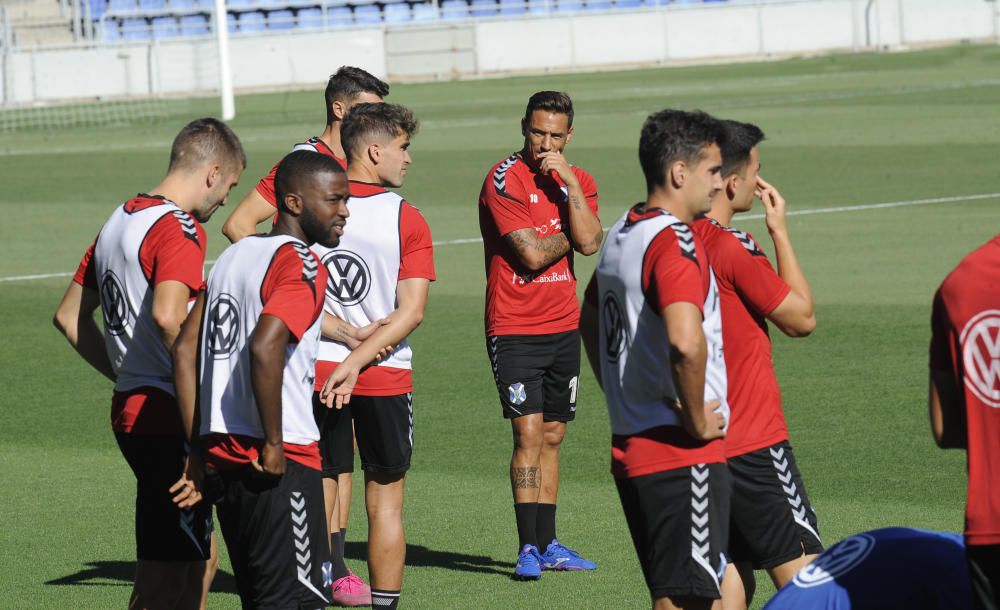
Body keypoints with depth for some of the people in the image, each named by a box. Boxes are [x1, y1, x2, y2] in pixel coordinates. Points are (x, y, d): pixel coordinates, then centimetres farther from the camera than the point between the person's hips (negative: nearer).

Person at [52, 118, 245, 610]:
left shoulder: (119, 222, 15)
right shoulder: (179, 228, -14)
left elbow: (70, 317, 22)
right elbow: (168, 316, -31)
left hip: (130, 407, 9)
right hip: (169, 418, -9)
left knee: (199, 558, 18)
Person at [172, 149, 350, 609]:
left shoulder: (234, 255, 16)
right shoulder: (301, 265, -10)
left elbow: (185, 350, 14)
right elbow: (265, 347, -26)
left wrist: (197, 450, 13)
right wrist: (274, 445, -18)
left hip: (221, 453, 9)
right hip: (282, 466, -9)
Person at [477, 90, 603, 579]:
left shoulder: (578, 181, 8)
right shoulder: (504, 180, -11)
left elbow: (589, 242, -9)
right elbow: (531, 253, -18)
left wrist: (570, 184, -13)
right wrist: (568, 236, -1)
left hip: (563, 327, 6)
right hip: (514, 328, -6)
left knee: (551, 437, 10)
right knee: (528, 432, -12)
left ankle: (547, 544, 15)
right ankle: (528, 547, -12)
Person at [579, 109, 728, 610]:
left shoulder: (622, 235, 13)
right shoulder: (675, 241, -16)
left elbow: (589, 321, 29)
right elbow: (685, 342, -32)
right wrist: (697, 421, -18)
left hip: (630, 449, 9)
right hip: (683, 456, -9)